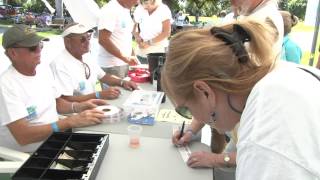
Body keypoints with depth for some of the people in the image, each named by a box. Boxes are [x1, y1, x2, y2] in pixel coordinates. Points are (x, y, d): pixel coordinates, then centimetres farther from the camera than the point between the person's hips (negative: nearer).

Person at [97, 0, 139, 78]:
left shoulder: (126, 10, 11)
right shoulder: (110, 10, -15)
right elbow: (103, 40, -22)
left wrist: (133, 57, 9)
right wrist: (126, 58, -21)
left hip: (124, 63, 8)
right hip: (111, 65, -8)